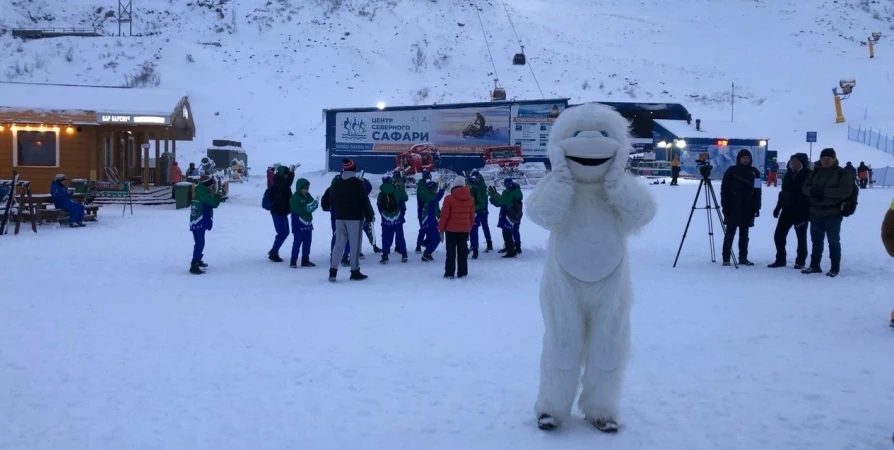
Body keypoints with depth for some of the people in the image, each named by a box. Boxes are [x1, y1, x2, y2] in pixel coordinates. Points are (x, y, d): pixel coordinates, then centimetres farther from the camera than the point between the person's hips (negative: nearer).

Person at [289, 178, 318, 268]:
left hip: (308, 223, 8)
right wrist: (306, 208, -31)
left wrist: (314, 205, -9)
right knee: (297, 242, -6)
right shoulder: (295, 198, -13)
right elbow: (296, 209, -22)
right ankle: (293, 261, 1)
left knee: (307, 242, 12)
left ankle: (305, 260, 22)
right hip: (298, 224, -8)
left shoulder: (308, 196, 9)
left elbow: (312, 205, 14)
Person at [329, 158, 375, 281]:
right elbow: (365, 201, -11)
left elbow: (332, 201, 13)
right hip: (355, 218, -5)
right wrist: (370, 216, -2)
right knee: (355, 244, 1)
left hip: (339, 218, 5)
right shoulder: (358, 183, -11)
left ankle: (333, 270, 2)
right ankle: (355, 271, 5)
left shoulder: (336, 184, 7)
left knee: (339, 243, 9)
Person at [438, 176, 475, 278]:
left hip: (451, 229, -3)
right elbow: (472, 216, 8)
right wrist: (470, 227, 19)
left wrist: (441, 228, -1)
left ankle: (450, 273, 2)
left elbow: (444, 215, -12)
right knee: (463, 251, 10)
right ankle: (462, 273, 11)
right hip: (465, 229, 4)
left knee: (451, 251, 3)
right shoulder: (470, 199, 2)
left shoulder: (449, 198, -13)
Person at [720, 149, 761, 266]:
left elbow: (757, 191, 7)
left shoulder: (754, 172, 7)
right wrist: (725, 205, -9)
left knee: (744, 234, 10)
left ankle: (743, 257, 17)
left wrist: (757, 207, 2)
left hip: (748, 209, 3)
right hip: (732, 208, -3)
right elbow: (724, 189, -3)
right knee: (730, 233, -1)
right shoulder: (731, 171, -2)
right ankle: (726, 258, 2)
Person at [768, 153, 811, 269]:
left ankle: (800, 261, 15)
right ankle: (780, 259, 15)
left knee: (801, 237, 5)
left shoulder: (808, 175, -9)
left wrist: (808, 212, -18)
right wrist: (778, 207, 17)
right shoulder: (789, 174, 10)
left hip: (801, 211, -6)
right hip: (787, 210, 6)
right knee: (779, 235, 4)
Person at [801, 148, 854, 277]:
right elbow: (805, 187, 7)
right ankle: (814, 266, 23)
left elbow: (846, 191, -18)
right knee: (816, 240, 13)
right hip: (816, 212, 5)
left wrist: (824, 191, -25)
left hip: (833, 213, -5)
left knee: (833, 241, 1)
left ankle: (835, 268, 9)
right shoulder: (816, 172, 10)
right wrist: (812, 191, -18)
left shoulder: (843, 173, -5)